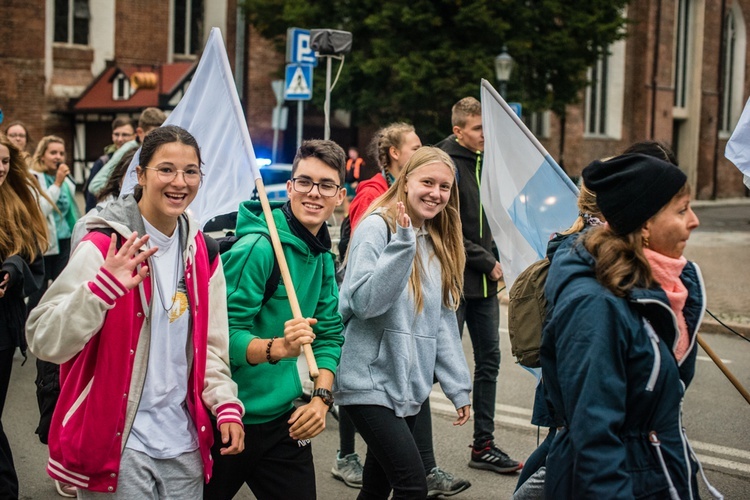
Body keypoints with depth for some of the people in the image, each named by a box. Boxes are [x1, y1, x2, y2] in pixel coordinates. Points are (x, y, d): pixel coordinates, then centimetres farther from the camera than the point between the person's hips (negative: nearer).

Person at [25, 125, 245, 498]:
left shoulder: (202, 252, 7)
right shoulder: (105, 246, -12)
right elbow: (44, 341, -18)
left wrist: (226, 405, 2)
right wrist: (103, 287, -32)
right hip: (116, 443, -5)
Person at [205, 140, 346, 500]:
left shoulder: (323, 257, 8)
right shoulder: (257, 247, -18)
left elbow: (329, 333, 10)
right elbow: (223, 334, -22)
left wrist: (321, 397, -4)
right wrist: (278, 347, -38)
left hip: (286, 421, 7)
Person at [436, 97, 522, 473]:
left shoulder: (485, 162, 11)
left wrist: (496, 260, 4)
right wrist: (486, 262, -13)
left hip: (484, 281, 8)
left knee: (489, 360, 10)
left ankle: (484, 445, 19)